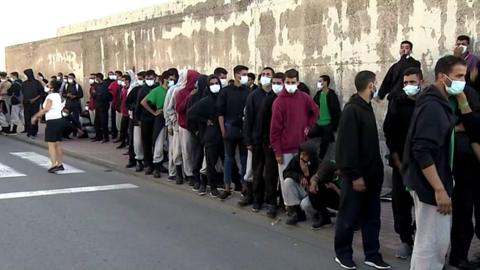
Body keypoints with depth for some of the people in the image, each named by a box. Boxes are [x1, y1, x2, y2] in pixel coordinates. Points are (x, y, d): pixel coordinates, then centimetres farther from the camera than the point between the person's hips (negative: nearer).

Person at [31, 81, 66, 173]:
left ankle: (54, 165, -13)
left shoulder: (50, 97, -12)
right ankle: (60, 164, 17)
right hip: (59, 120, 9)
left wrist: (36, 116, -19)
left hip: (52, 121, -9)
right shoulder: (58, 96, 14)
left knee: (51, 144, -8)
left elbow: (46, 109, -25)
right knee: (58, 144, 13)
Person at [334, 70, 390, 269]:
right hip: (357, 175, -8)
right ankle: (342, 253, 18)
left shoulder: (367, 108, 12)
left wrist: (377, 169, 12)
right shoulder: (352, 110, -16)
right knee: (349, 216, 4)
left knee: (372, 217, 12)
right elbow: (347, 145, -20)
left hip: (371, 174, 8)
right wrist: (355, 175, -21)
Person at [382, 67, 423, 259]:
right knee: (400, 202, 1)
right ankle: (406, 240, 15)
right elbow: (389, 134, 2)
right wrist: (397, 161, -4)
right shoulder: (397, 103, 2)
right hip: (401, 163, 1)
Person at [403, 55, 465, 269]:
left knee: (440, 241, 18)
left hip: (436, 184, 10)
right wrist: (439, 189, -26)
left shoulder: (439, 103, 12)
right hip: (430, 186, -10)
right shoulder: (432, 106, -18)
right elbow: (422, 152, -26)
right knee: (431, 242, -2)